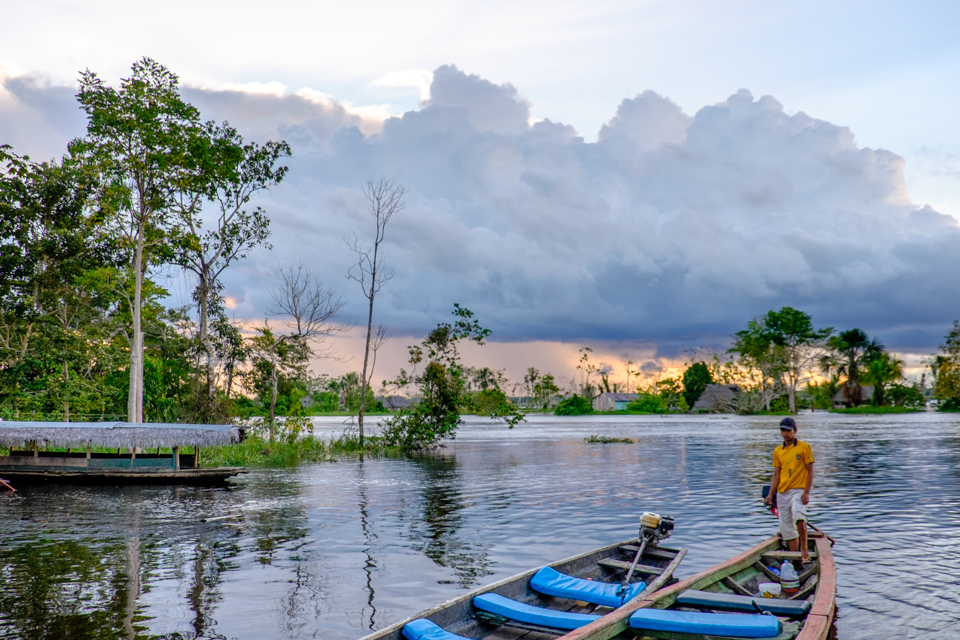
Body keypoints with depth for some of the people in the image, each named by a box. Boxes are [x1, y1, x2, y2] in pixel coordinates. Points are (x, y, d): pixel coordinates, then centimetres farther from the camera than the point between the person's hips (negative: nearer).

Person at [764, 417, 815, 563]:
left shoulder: (804, 447, 0)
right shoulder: (777, 451, 11)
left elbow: (810, 471, -2)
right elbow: (776, 474, 13)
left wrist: (806, 492, -11)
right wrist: (770, 494, 4)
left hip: (798, 490, -5)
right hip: (782, 492, 5)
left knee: (799, 516, -29)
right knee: (786, 527, 6)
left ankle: (804, 550, -17)